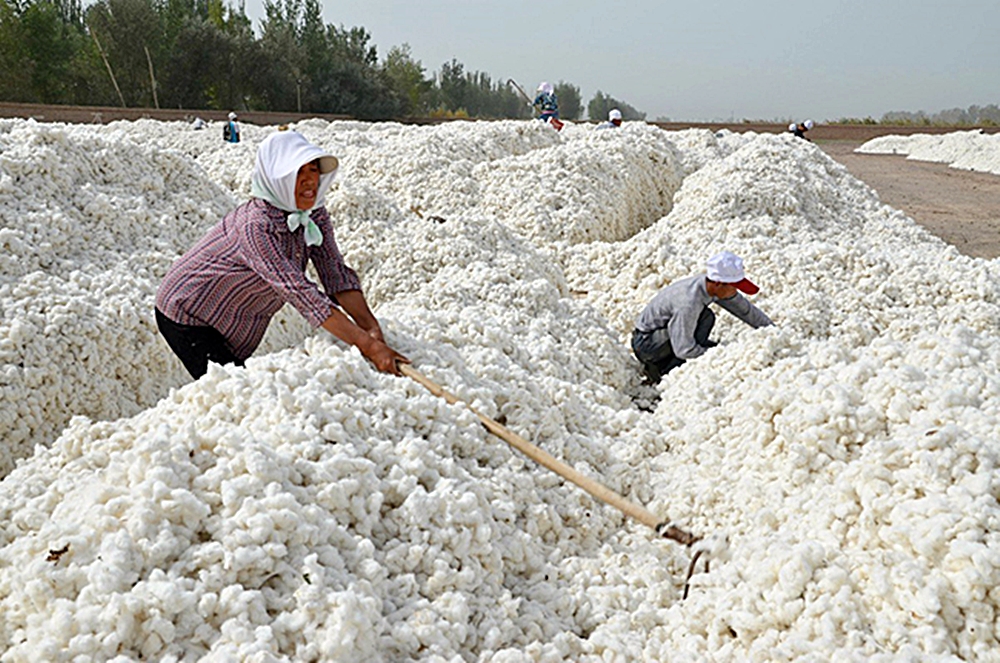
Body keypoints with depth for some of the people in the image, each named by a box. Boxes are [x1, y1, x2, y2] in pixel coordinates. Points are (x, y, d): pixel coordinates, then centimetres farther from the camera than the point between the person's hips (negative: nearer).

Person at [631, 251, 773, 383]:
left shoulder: (712, 285, -8)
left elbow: (745, 308, 7)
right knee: (705, 317, -24)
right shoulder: (689, 302, -33)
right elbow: (684, 349, -30)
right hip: (645, 343, -9)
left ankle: (659, 366, 6)